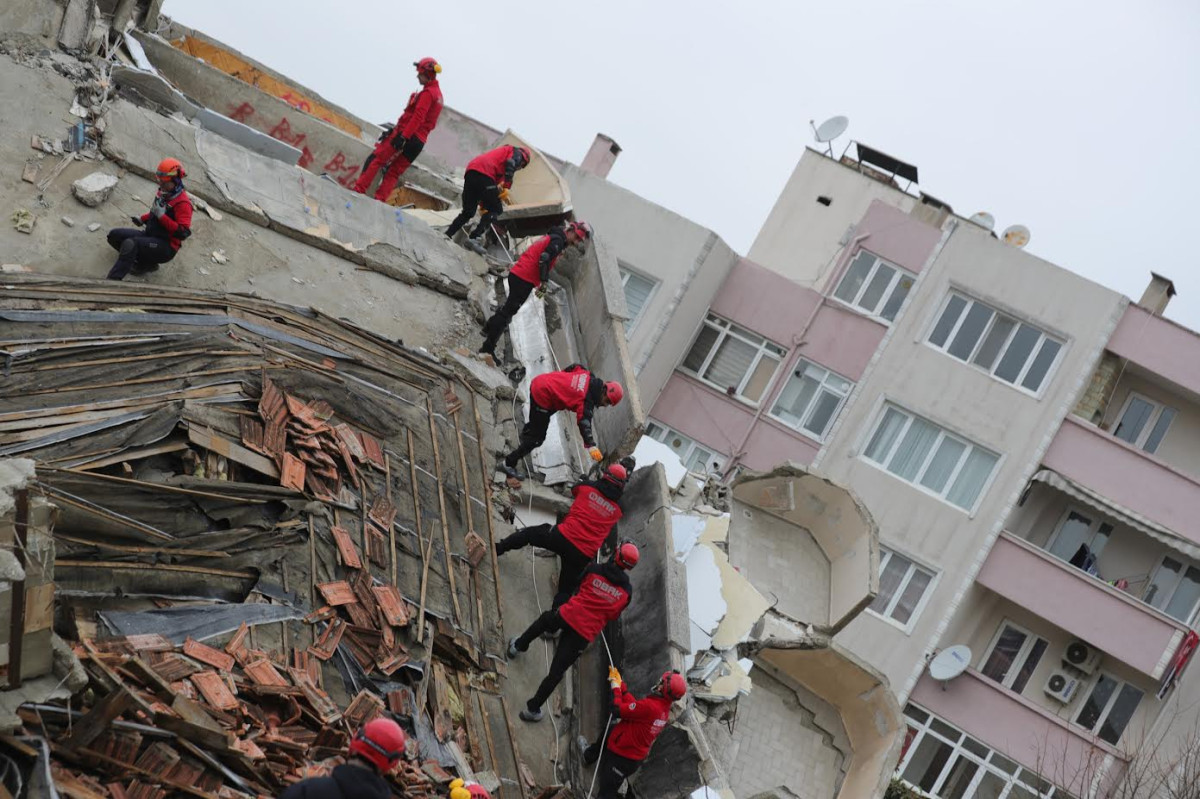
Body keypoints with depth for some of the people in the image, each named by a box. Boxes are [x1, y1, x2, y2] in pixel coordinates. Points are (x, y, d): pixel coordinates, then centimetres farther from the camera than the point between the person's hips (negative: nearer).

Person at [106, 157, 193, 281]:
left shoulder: (182, 202, -17)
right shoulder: (163, 193, 10)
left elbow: (183, 233, -27)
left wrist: (162, 216, -26)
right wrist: (142, 219, 10)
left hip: (167, 247, -10)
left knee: (129, 244, -32)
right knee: (114, 235, 1)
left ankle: (113, 281, -35)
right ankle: (146, 263, 0)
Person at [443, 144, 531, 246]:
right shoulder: (517, 152, 17)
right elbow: (510, 164, -8)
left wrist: (483, 204, 36)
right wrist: (506, 187, -15)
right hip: (484, 173, -8)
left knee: (468, 212, 17)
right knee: (496, 210, -2)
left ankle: (447, 235, 8)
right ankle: (474, 238, -16)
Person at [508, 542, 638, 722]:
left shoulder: (594, 570, -5)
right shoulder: (627, 590, -3)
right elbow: (613, 616, 8)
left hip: (567, 615, 1)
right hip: (585, 634, -1)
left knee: (545, 619, 37)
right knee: (557, 672, 7)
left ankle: (519, 646, 53)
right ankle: (533, 708, 11)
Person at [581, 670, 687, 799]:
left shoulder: (649, 706, -31)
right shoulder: (665, 709, -3)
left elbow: (618, 709, -24)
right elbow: (634, 704, 8)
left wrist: (615, 686, -9)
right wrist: (620, 684, 10)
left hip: (621, 758, -9)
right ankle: (588, 755, 58)